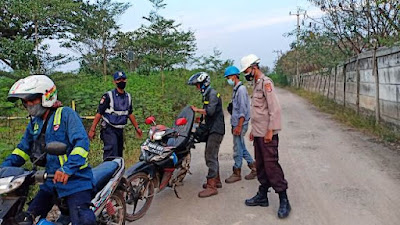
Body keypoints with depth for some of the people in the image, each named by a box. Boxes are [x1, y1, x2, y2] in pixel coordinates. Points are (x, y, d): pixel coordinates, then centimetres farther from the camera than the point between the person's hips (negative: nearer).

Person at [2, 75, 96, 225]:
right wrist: (5, 167, 1)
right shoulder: (34, 123, 14)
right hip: (51, 180, 7)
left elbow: (82, 143, -21)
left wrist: (67, 169, -32)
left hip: (74, 178, -7)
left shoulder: (66, 114, -10)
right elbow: (23, 149, 18)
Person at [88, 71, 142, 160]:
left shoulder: (128, 96, 10)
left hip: (120, 130, 7)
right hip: (109, 129, -6)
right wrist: (92, 129, -12)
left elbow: (130, 114, 21)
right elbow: (99, 113, -9)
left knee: (119, 154, 11)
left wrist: (137, 127, 22)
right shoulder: (108, 96, -9)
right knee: (111, 152, -21)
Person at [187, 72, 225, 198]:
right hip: (212, 130, 10)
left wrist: (197, 110, -14)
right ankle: (216, 180, 28)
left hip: (216, 130, -10)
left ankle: (211, 187, -9)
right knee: (210, 155, 16)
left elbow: (210, 111, -26)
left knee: (211, 157, -11)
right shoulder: (206, 94, 17)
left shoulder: (212, 94, -13)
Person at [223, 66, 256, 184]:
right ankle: (254, 167, 24)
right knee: (242, 148, 15)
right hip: (236, 124, 10)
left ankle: (237, 173, 11)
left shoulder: (241, 89, -15)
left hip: (240, 124, -10)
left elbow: (243, 110, -20)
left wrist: (239, 126, -21)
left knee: (238, 149, 0)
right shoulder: (236, 89, 15)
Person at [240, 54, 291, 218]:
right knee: (260, 166, 14)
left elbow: (274, 108, -18)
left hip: (267, 134, -9)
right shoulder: (256, 84, 17)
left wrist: (270, 130, -20)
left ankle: (284, 201, 1)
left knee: (271, 165, -7)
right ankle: (262, 196, 24)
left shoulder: (266, 83, -11)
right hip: (258, 134, 9)